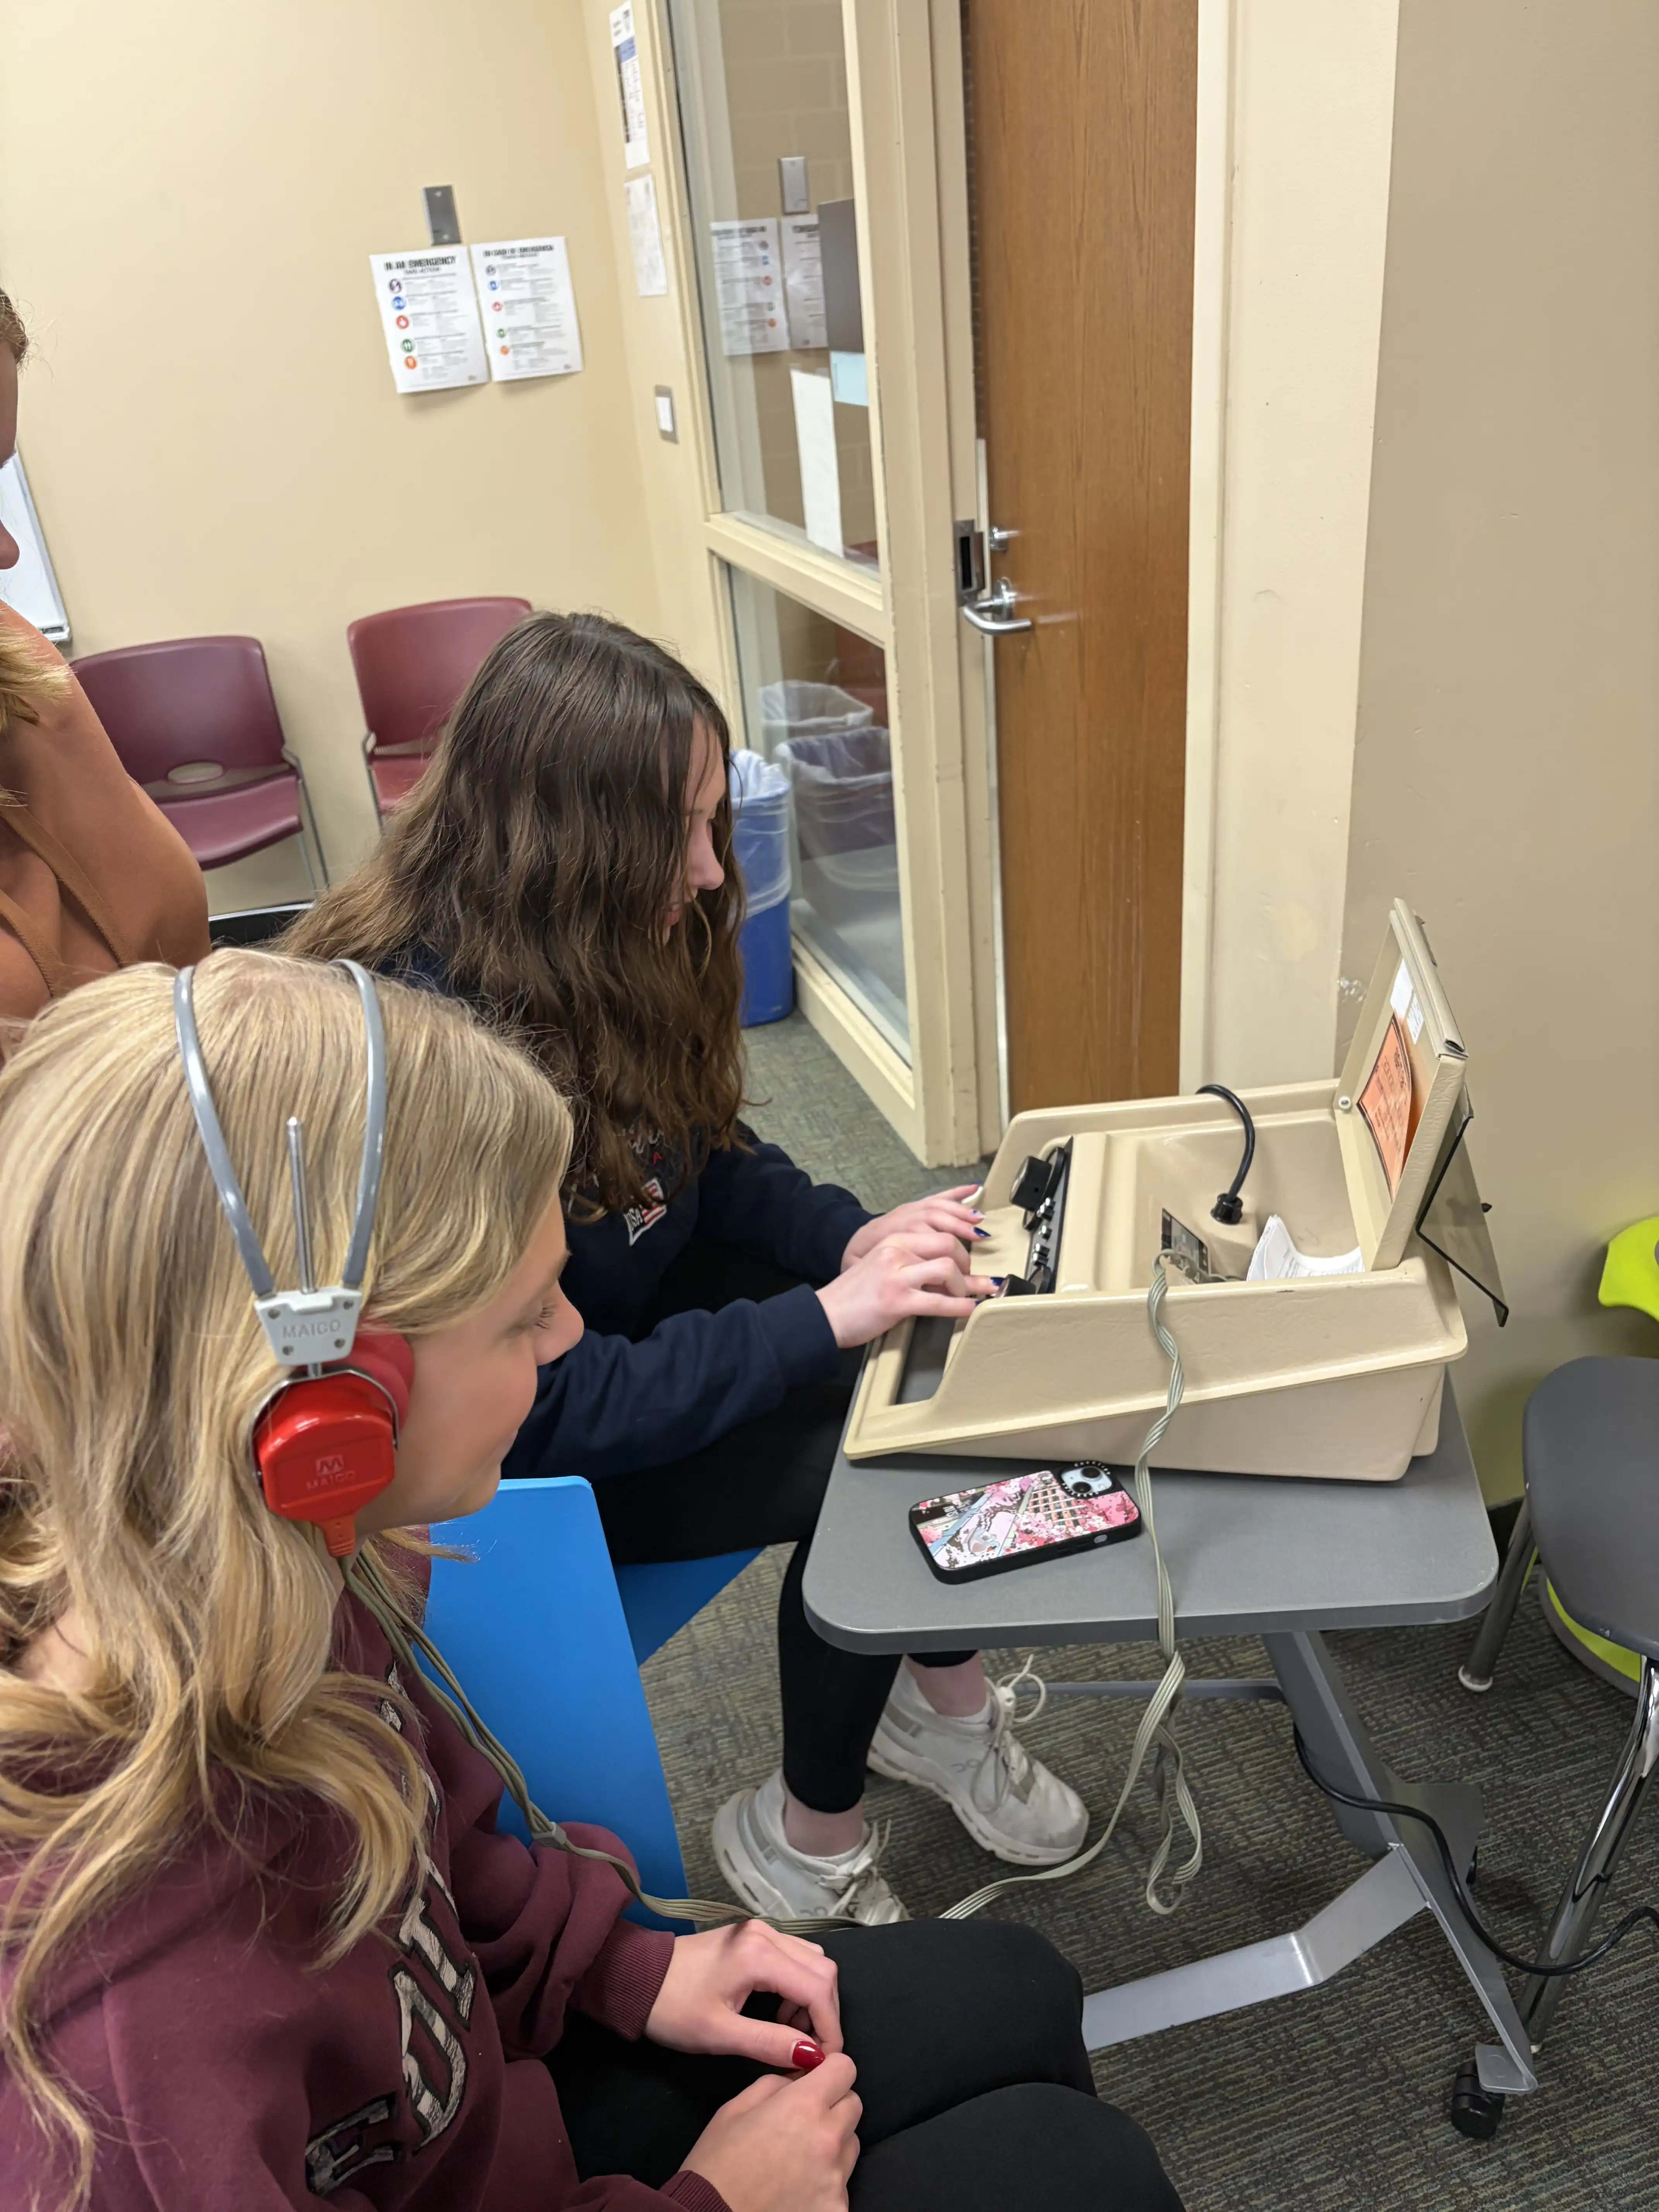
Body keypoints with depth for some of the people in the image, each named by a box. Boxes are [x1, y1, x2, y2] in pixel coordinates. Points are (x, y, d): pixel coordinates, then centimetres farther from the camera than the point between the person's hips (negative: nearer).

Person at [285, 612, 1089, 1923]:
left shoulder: (604, 952, -9)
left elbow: (705, 1151, 4)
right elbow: (537, 1410, -30)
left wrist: (854, 1240, -14)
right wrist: (825, 1318, -31)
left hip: (622, 1317, 7)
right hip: (493, 1465, -7)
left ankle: (944, 1705, 13)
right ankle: (804, 1835, 8)